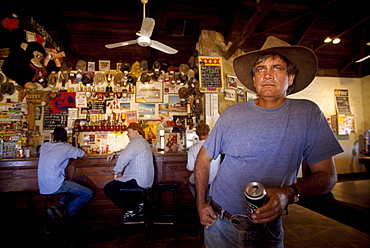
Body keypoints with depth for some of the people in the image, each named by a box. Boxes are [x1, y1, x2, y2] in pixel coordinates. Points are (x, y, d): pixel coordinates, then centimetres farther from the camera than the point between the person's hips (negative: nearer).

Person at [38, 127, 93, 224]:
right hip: (55, 186, -7)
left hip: (42, 186, 7)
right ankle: (66, 214, -6)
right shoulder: (66, 147, -4)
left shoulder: (44, 145, 11)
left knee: (72, 185, 30)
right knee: (88, 193, -2)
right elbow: (82, 154, 8)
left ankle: (60, 205, 7)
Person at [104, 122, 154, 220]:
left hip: (138, 181, -10)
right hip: (146, 180, 10)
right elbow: (127, 151, 30)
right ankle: (139, 202, 22)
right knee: (119, 183, 32)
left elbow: (123, 158, -26)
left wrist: (117, 172, -11)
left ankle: (129, 209, 4)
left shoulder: (136, 142, -17)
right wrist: (114, 153, 19)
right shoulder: (144, 142, 15)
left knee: (108, 189, -3)